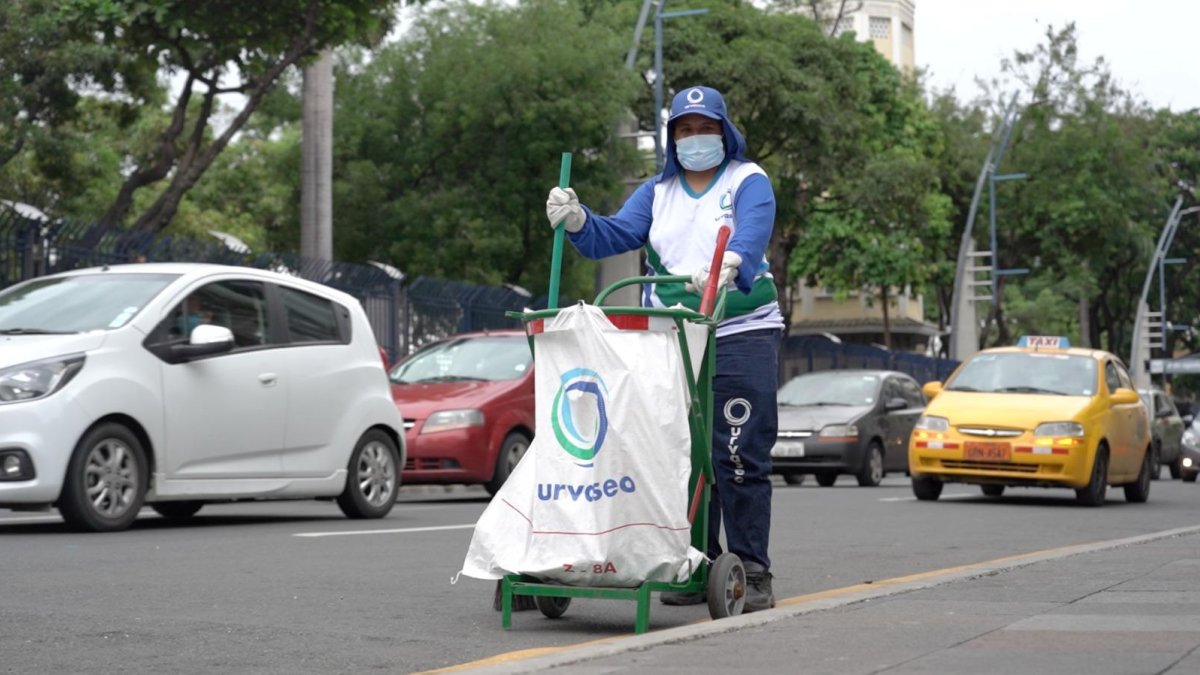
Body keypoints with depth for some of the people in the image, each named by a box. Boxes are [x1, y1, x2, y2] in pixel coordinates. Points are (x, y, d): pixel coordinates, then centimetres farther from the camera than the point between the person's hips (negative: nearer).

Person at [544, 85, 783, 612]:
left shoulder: (749, 182, 3)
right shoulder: (658, 192, 17)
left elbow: (752, 232, -19)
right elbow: (613, 236, 4)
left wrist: (729, 262, -41)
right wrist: (576, 221, -17)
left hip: (740, 335, -5)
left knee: (740, 458, -8)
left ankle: (751, 573, -5)